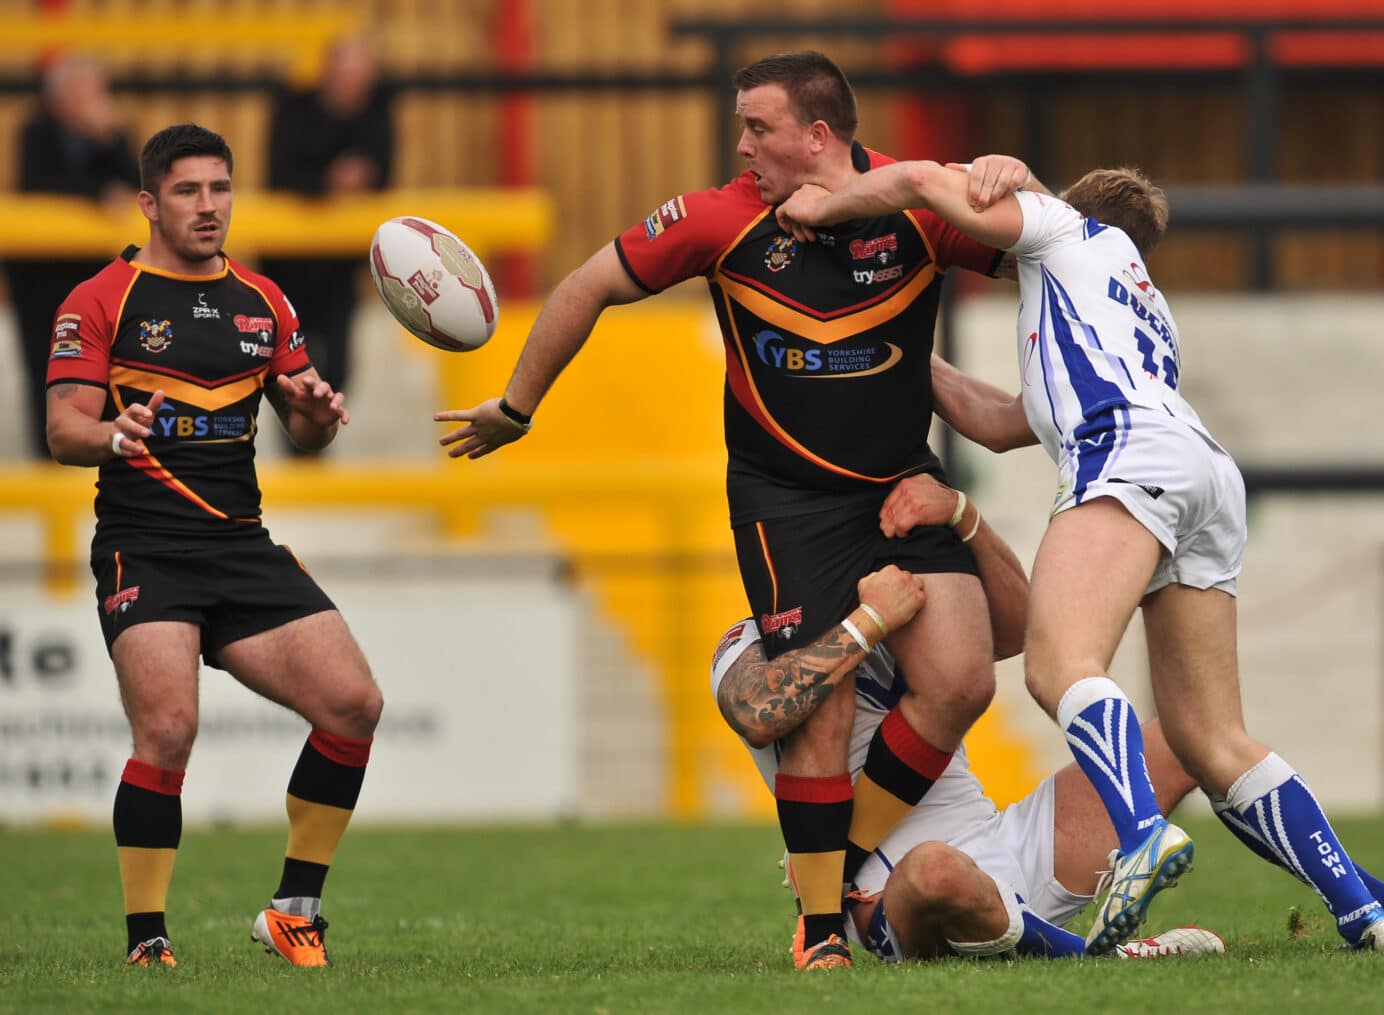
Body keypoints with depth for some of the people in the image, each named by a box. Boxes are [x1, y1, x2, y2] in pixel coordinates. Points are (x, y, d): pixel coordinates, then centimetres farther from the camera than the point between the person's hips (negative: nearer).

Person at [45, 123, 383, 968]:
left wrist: (317, 412, -4)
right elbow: (64, 430, -7)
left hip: (244, 548, 5)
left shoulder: (263, 303, 16)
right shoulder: (102, 302, 0)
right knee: (169, 727, -23)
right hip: (144, 550, -5)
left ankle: (296, 909, 7)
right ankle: (146, 940, -11)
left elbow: (304, 430, 21)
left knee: (354, 703, -7)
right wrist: (114, 437, -30)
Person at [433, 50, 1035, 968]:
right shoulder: (725, 221, -10)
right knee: (820, 712, -10)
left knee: (961, 682, -12)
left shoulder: (918, 209, -11)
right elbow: (591, 288, 2)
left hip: (903, 481, 2)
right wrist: (515, 408, 9)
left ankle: (859, 868, 8)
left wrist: (1012, 178, -20)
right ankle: (822, 927, 3)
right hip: (785, 500, -2)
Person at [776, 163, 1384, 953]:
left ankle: (1144, 834, -52)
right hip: (1211, 475, 8)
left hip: (1134, 452, -8)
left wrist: (821, 207, 33)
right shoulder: (1153, 326, 44)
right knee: (1210, 740, 6)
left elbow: (923, 180, 17)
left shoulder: (1072, 230, 27)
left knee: (1058, 662, -27)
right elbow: (997, 425, 45)